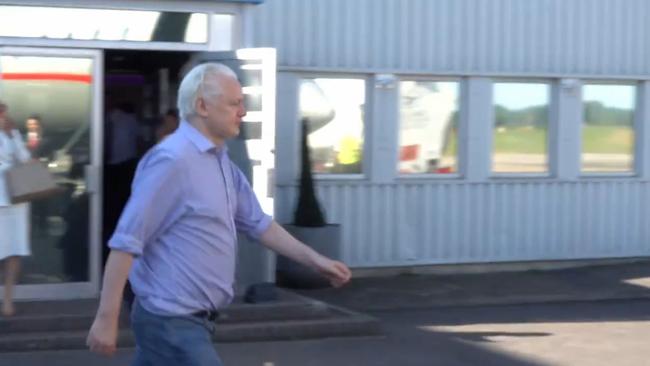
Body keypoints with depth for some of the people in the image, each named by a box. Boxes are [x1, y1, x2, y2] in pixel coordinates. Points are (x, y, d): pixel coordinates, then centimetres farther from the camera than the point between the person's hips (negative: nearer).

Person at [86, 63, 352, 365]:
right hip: (171, 322, -10)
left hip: (187, 319, 10)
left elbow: (258, 224, 22)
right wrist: (106, 318, -22)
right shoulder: (172, 160, -18)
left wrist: (314, 260, 17)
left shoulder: (222, 162, 12)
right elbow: (126, 242, -20)